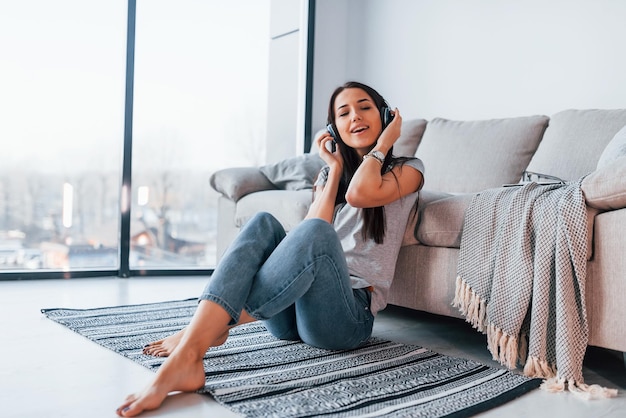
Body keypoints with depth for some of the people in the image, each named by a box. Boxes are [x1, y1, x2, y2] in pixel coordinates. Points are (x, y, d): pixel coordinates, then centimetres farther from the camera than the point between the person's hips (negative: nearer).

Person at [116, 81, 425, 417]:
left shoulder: (407, 169, 10)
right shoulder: (329, 172, 24)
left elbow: (360, 194, -16)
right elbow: (312, 236, 3)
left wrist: (383, 142, 1)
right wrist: (335, 169, 7)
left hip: (348, 315, -4)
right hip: (291, 316, 5)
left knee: (314, 233, -33)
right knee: (263, 222, -22)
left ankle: (212, 326, -35)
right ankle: (186, 356, -40)